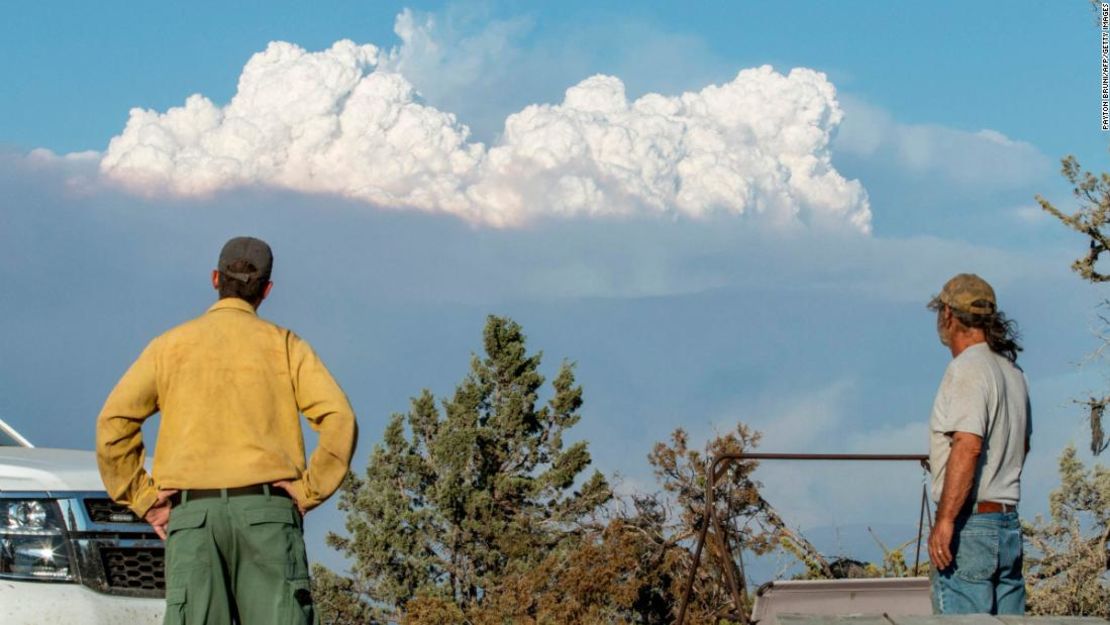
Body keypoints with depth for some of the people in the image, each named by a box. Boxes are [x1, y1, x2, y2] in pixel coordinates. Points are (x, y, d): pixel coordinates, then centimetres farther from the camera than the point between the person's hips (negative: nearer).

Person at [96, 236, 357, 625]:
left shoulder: (171, 345, 13)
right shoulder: (284, 345, 10)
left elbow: (113, 423, 3)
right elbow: (339, 419, -5)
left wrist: (144, 501, 6)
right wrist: (309, 491, 0)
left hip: (192, 511, 1)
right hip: (265, 510, -1)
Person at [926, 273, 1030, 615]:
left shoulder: (967, 369, -13)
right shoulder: (1012, 371, 15)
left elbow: (968, 446, -24)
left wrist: (945, 520, -25)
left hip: (969, 523, -9)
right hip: (1009, 524, 9)